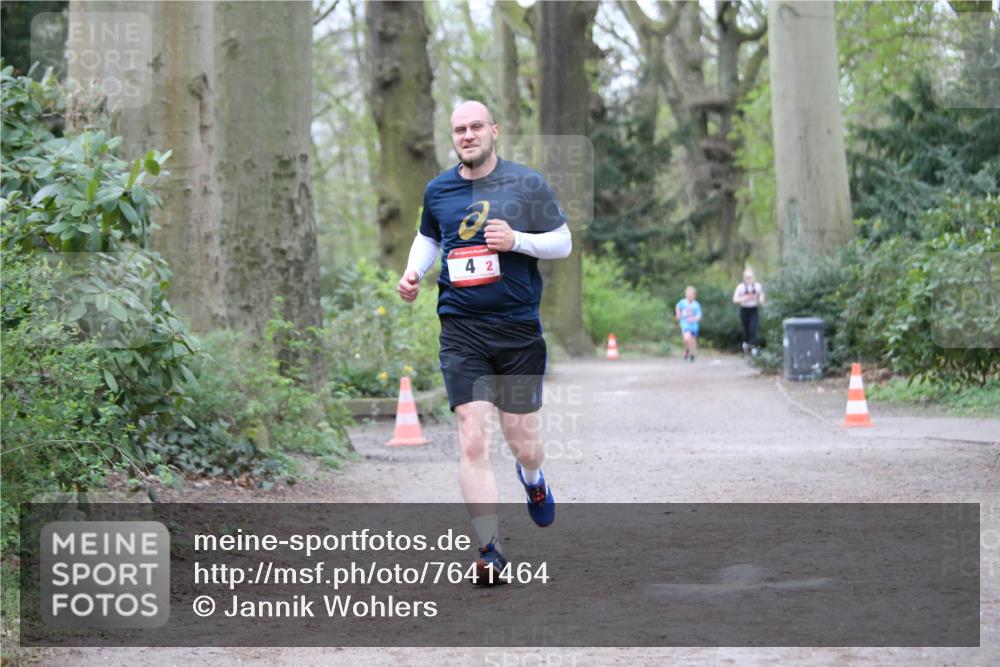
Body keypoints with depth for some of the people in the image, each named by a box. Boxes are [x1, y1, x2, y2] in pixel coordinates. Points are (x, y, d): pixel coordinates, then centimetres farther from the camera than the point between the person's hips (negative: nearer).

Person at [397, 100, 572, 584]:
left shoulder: (527, 184, -1)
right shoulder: (438, 190, 8)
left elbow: (563, 242, 2)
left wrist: (517, 240, -14)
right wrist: (413, 272, 7)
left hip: (519, 328, -1)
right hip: (462, 331, 1)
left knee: (523, 442, 6)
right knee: (472, 440, -13)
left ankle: (531, 478, 44)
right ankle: (490, 550, -11)